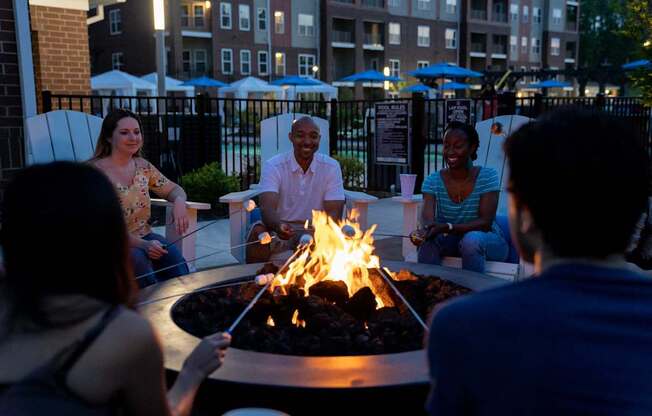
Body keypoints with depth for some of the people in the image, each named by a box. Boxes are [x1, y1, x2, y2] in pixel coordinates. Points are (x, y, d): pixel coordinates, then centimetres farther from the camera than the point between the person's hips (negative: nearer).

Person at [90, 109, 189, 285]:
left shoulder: (142, 166, 8)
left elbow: (174, 189, 18)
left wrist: (179, 202, -8)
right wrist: (142, 244, -28)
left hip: (144, 238, 4)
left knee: (172, 253, -25)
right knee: (137, 257, -35)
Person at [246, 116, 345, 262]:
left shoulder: (331, 167, -7)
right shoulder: (273, 166, -10)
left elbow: (333, 213, -13)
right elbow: (267, 208, -23)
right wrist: (278, 226, -48)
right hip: (279, 230, -1)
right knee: (258, 232, -31)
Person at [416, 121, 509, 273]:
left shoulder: (487, 176, -13)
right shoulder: (433, 181, -6)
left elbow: (486, 222, -21)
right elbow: (427, 216, -21)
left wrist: (447, 227, -36)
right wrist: (425, 230, -46)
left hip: (487, 241, -2)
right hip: (450, 240, 2)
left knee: (472, 239, -34)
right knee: (427, 241, -28)